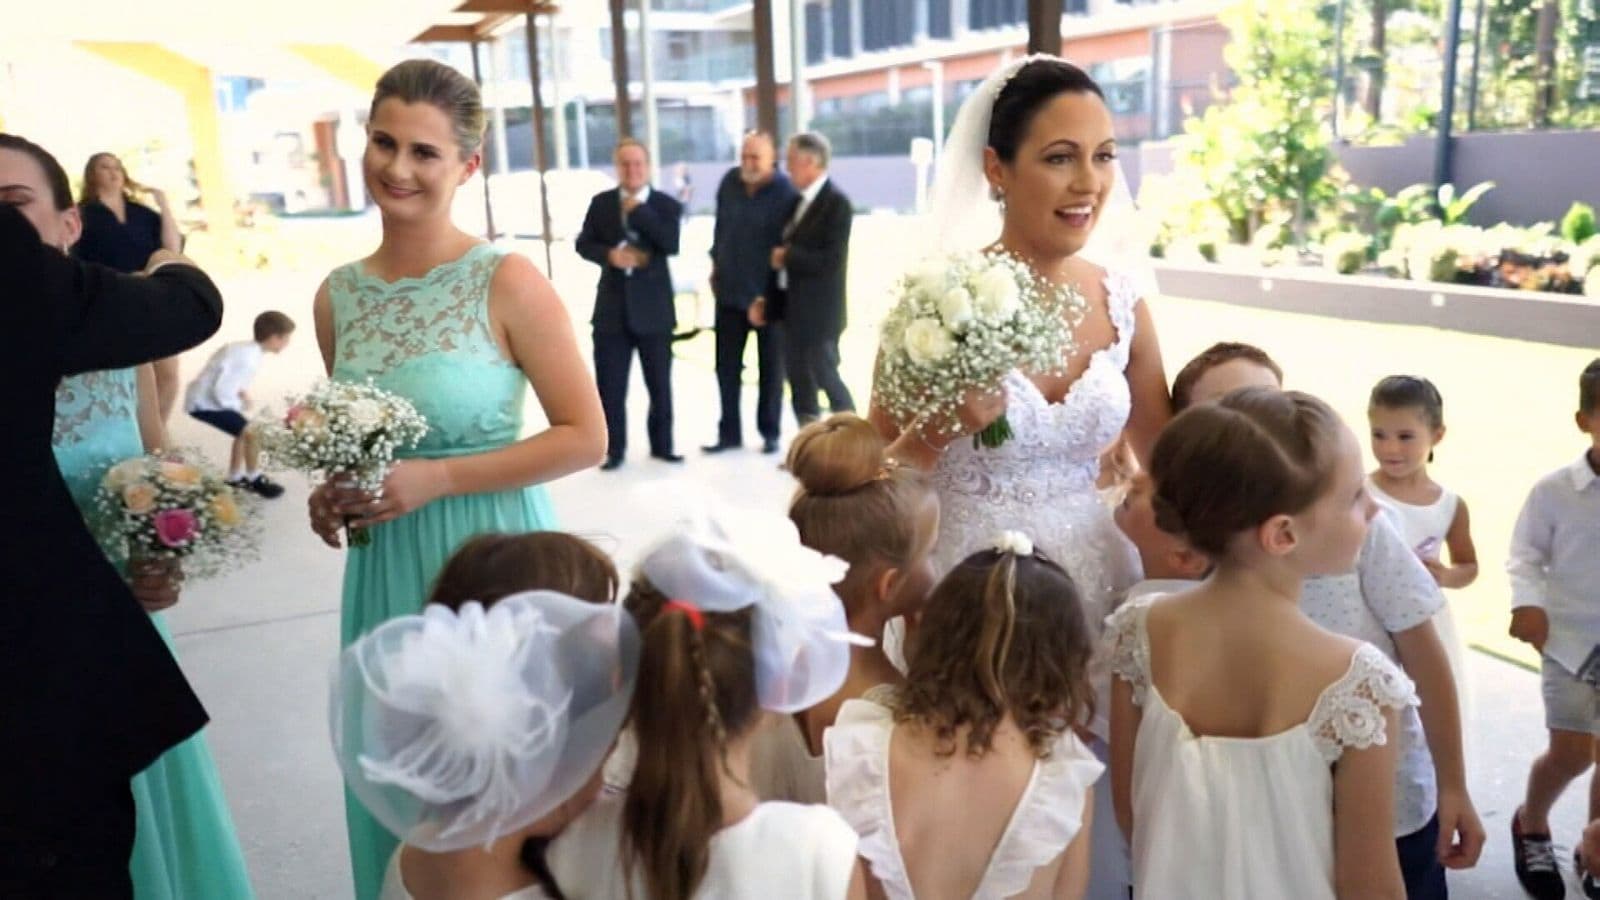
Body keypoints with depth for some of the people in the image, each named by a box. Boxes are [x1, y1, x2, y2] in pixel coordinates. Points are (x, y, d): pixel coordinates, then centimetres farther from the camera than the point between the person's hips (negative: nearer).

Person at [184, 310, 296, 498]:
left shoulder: (245, 349, 6)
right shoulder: (248, 358, -24)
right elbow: (221, 390, -26)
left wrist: (241, 393, 5)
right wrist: (240, 403, -10)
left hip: (202, 398, 10)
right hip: (204, 402, -10)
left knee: (243, 431, 21)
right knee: (250, 434, -10)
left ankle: (235, 478, 32)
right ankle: (255, 480, 8)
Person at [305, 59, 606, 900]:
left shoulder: (507, 281, -11)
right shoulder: (338, 295, 4)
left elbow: (585, 437, -12)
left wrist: (435, 479, -17)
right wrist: (332, 493, -3)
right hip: (385, 568, 5)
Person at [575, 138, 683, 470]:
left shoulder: (666, 205, -2)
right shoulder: (601, 203, 6)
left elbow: (671, 244, -18)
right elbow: (584, 244, 5)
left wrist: (638, 210, -17)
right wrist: (609, 255, -15)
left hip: (653, 308, -1)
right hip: (613, 308, 2)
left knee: (659, 384, 9)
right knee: (610, 385, 4)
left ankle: (662, 445, 22)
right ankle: (613, 449, 14)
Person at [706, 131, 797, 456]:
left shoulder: (786, 193, -14)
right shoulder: (729, 182, -1)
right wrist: (715, 265, 14)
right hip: (730, 291, 4)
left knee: (771, 367, 9)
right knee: (726, 366, 8)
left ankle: (769, 432, 21)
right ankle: (729, 432, 19)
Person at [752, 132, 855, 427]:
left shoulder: (836, 202, -13)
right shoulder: (801, 201, 12)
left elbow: (832, 260, -22)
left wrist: (788, 257, -14)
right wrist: (767, 300, 8)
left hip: (818, 314, -8)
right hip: (792, 310, 8)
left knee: (827, 378, -1)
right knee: (799, 385, 12)